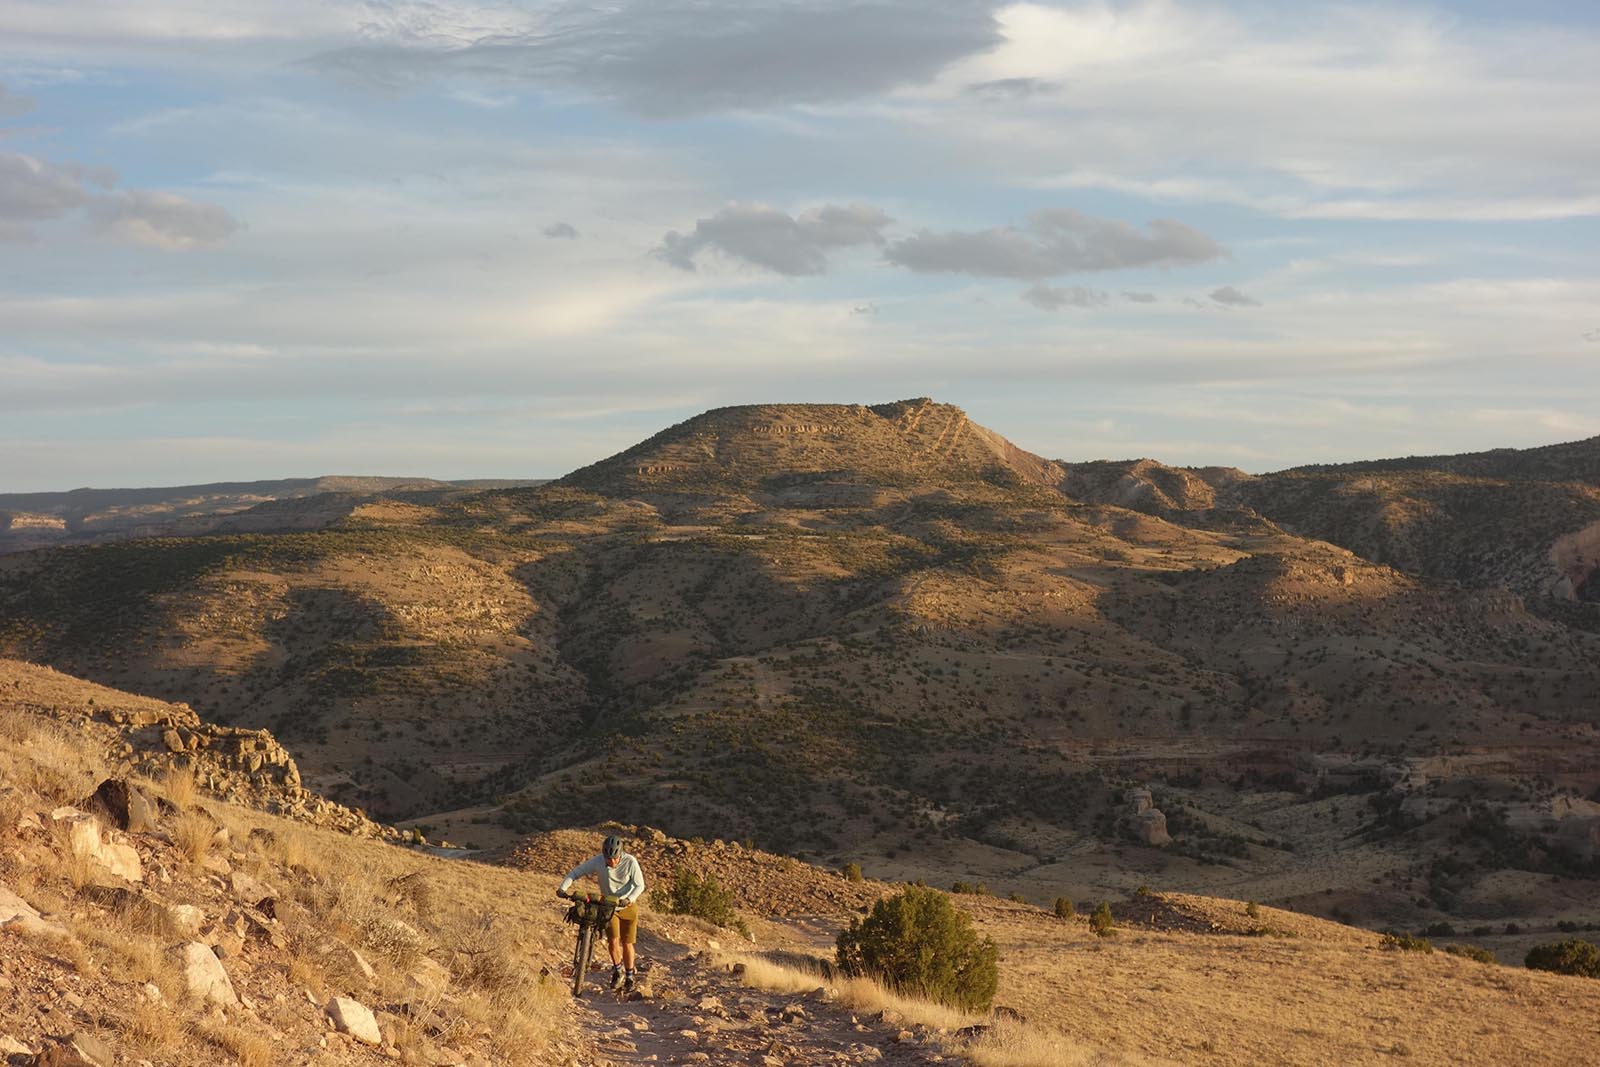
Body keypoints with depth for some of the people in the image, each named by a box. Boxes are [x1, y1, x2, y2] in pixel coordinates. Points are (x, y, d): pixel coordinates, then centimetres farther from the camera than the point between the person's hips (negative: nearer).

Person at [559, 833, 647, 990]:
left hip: (627, 905, -1)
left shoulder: (630, 862, -24)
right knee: (613, 940, -10)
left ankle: (629, 975, 24)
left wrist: (630, 899, -37)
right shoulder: (597, 861, -20)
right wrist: (563, 888, -29)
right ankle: (617, 971, 17)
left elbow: (640, 885, -19)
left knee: (627, 943, 3)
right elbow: (575, 872, -14)